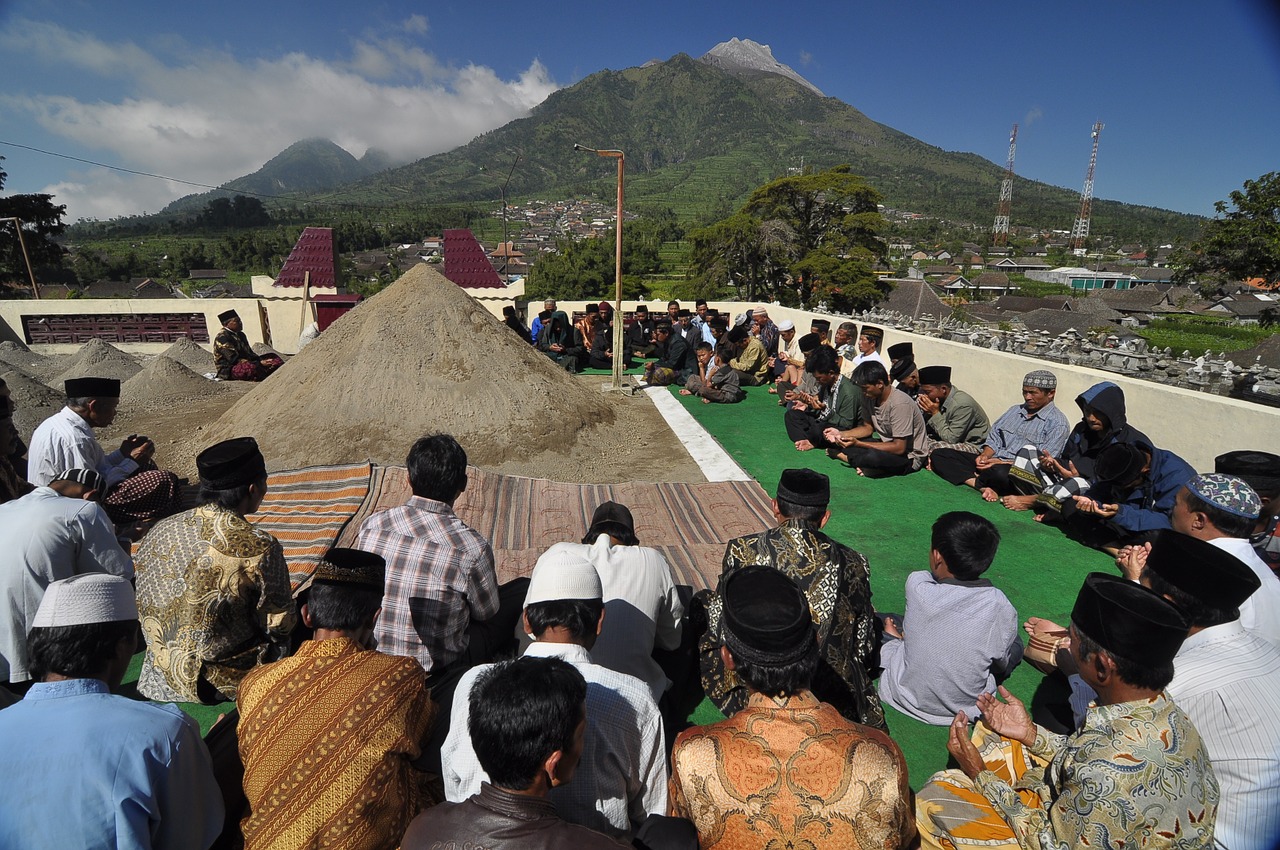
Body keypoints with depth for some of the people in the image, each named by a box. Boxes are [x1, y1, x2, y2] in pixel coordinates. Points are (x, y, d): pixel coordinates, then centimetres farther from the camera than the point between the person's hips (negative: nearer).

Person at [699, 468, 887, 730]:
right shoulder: (853, 564, -8)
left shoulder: (742, 551, -12)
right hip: (833, 703, 2)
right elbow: (864, 648, 3)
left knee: (702, 601, 19)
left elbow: (720, 630, -3)